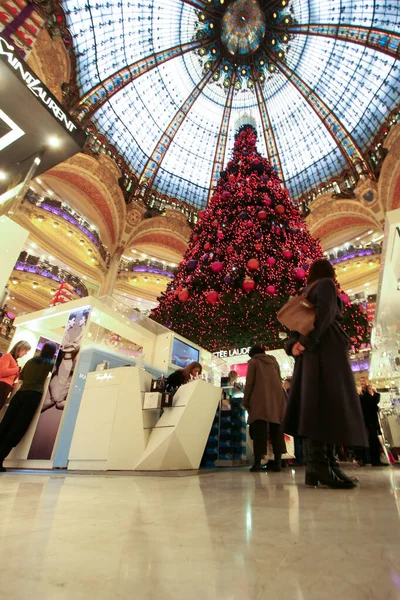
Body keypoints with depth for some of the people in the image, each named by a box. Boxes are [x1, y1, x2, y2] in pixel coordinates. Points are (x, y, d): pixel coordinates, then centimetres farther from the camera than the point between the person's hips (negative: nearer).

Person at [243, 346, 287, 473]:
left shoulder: (253, 362, 6)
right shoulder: (274, 361, 20)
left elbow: (249, 383, -1)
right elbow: (279, 381, 21)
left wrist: (245, 401, 4)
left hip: (260, 398, -4)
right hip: (276, 398, 4)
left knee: (259, 429, -5)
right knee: (276, 429, 6)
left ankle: (257, 463, -7)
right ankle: (277, 462, 4)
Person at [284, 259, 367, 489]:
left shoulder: (306, 295, 28)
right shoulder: (326, 284, 6)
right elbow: (325, 313, -14)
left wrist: (294, 346, -2)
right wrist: (308, 342, -17)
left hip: (311, 354, 8)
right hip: (326, 348, -7)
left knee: (313, 405, 0)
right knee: (330, 404, -14)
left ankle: (313, 468, -1)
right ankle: (322, 464, -20)